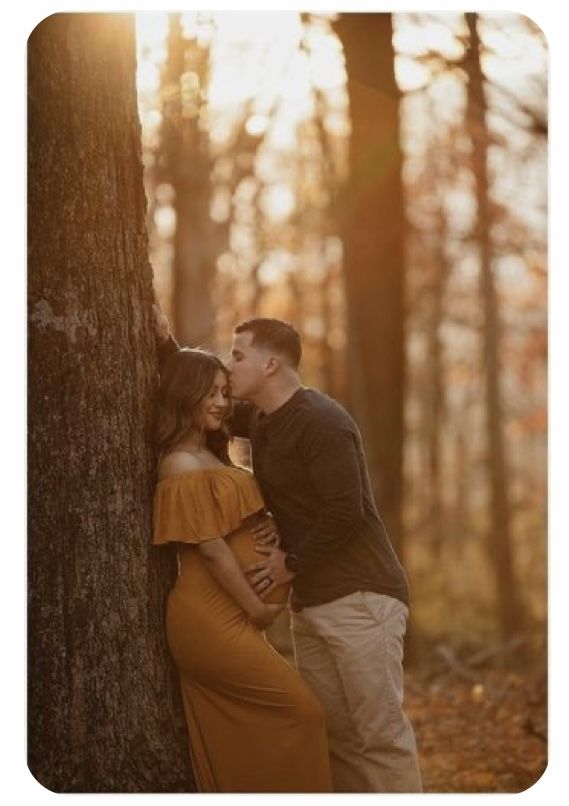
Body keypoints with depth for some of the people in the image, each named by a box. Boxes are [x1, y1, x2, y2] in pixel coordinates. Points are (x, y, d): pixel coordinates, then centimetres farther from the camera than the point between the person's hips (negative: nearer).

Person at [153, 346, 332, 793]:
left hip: (225, 619, 10)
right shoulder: (183, 465, -14)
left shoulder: (209, 457, 16)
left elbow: (237, 529, 19)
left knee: (233, 744, 10)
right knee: (299, 709, -9)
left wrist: (271, 525, -3)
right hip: (212, 619, -10)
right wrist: (256, 608, -12)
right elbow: (210, 547, -17)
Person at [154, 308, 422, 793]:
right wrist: (165, 344, 12)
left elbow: (344, 511, -23)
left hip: (360, 597, -9)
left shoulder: (321, 422, -15)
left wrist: (292, 563, -13)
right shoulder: (262, 420, 14)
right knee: (333, 736, 7)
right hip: (310, 603, 9)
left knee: (381, 733, -9)